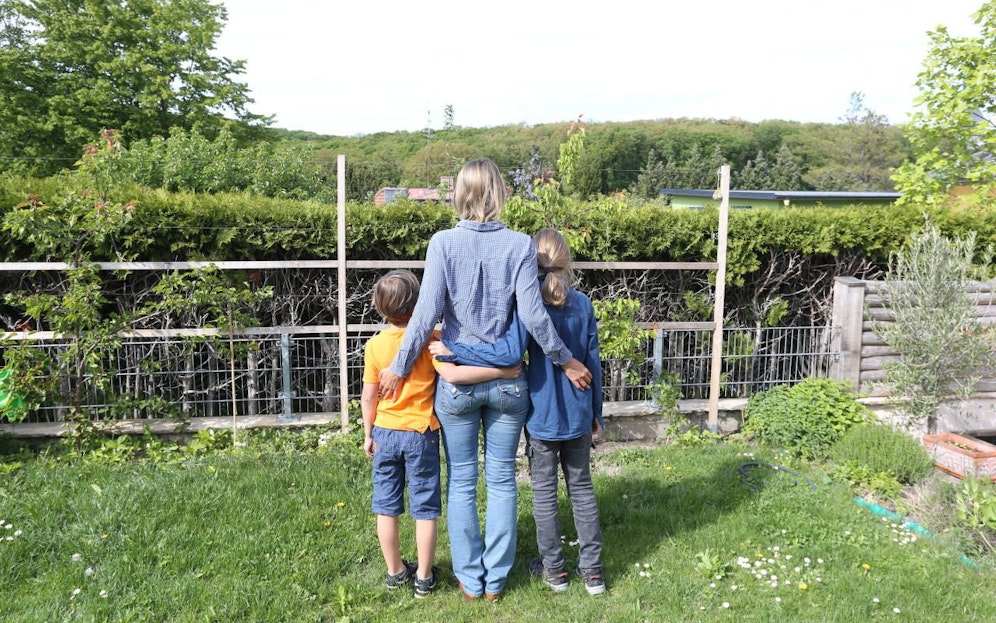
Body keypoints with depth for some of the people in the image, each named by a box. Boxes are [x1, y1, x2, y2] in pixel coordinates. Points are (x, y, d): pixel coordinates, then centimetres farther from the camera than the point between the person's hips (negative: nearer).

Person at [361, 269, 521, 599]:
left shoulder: (374, 345, -5)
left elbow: (369, 396, -1)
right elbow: (452, 374, -29)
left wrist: (368, 434, 11)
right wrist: (500, 371, -26)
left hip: (385, 433, 3)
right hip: (421, 434, -3)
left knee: (386, 508, 15)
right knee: (424, 509, 10)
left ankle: (395, 571, 26)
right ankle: (424, 576, 18)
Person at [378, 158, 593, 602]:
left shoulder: (444, 243, -9)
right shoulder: (519, 245, -7)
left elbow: (426, 313, -12)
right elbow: (533, 316, -10)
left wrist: (399, 368, -2)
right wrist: (566, 361, 3)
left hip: (457, 380, -1)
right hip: (507, 381, 1)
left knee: (461, 483, 13)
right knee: (502, 481, 14)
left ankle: (470, 580, 25)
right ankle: (496, 580, 26)